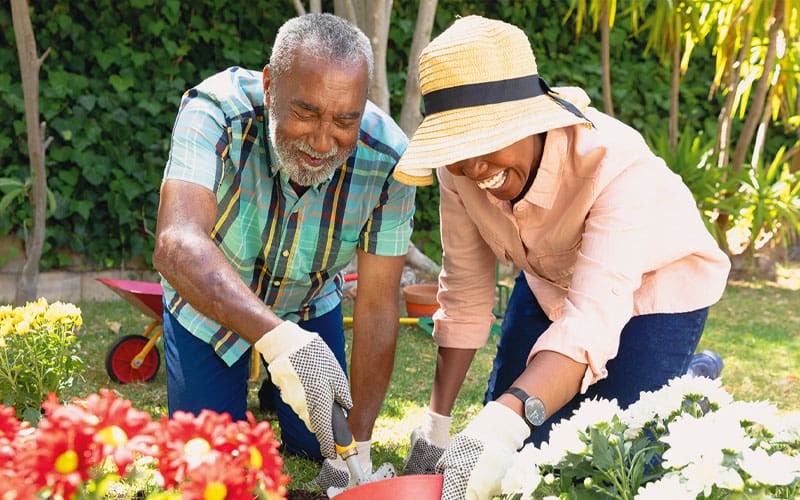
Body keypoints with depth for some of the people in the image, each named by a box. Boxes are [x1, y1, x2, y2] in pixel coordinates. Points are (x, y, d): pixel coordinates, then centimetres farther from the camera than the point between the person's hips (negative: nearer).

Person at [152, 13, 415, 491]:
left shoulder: (387, 159, -30)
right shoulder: (215, 111, -37)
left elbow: (378, 307, -24)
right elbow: (177, 244, -52)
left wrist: (359, 448, -24)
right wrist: (279, 339, -67)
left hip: (310, 303, 2)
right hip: (210, 302, -2)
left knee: (318, 446, 6)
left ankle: (275, 391, 37)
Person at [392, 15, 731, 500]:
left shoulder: (617, 164, -40)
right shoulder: (460, 167, -25)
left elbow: (593, 317, -49)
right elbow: (465, 294, -14)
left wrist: (504, 423, -64)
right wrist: (436, 423, -15)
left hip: (652, 284, -4)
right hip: (550, 281, 5)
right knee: (513, 444, 6)